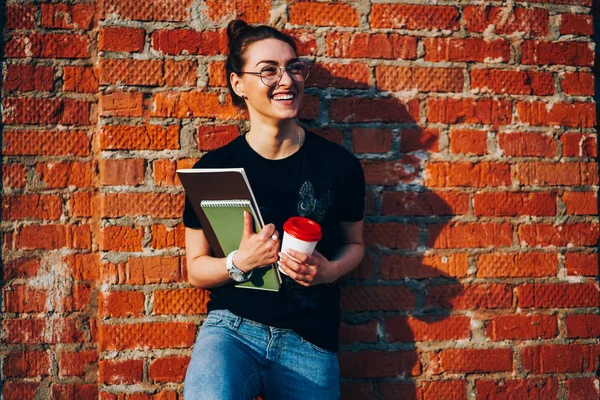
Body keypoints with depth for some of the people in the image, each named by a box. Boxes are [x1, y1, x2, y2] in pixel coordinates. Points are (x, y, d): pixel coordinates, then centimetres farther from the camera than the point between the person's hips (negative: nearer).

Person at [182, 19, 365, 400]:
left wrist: (330, 271, -8)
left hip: (310, 340, 2)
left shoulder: (340, 165, -1)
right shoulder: (214, 168, -3)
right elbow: (197, 268, 4)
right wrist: (240, 262, -17)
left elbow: (354, 243, 14)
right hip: (231, 328, -2)